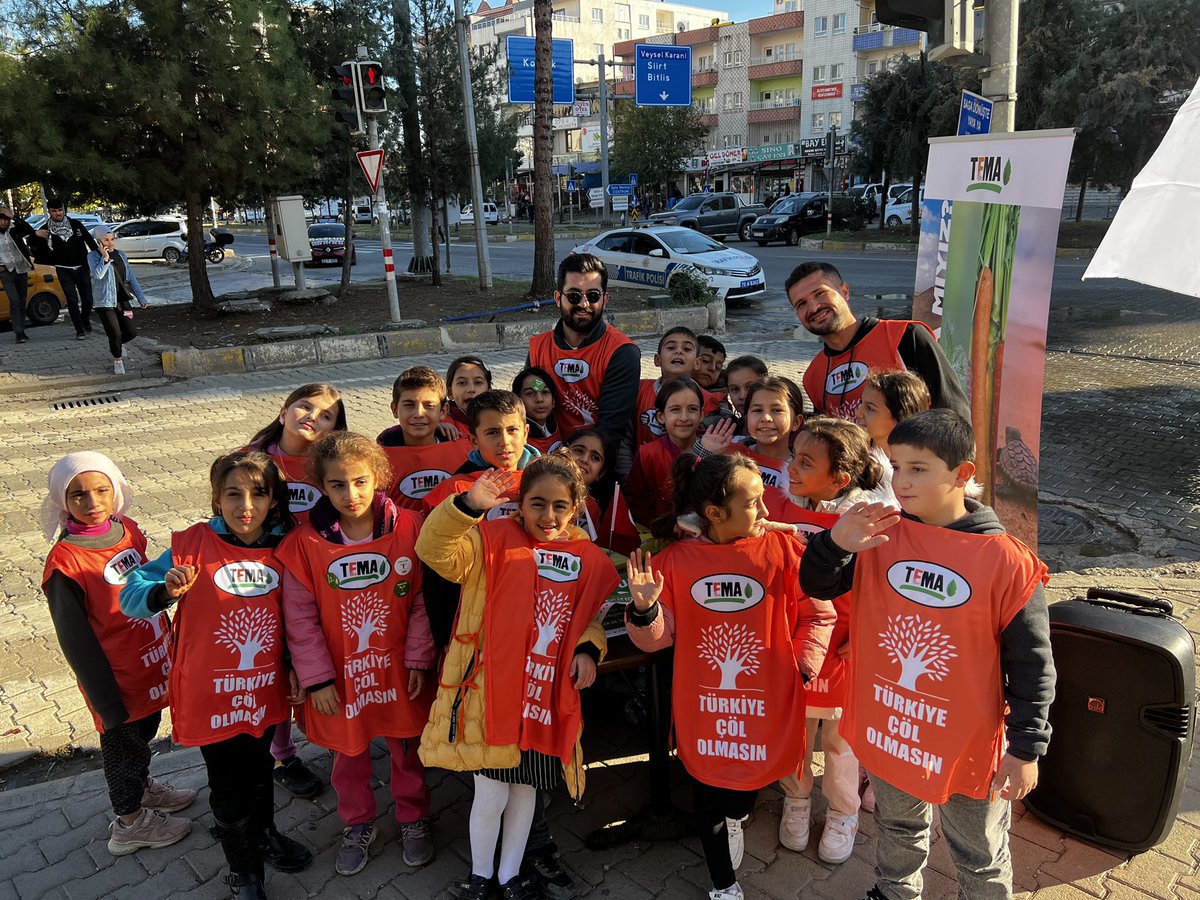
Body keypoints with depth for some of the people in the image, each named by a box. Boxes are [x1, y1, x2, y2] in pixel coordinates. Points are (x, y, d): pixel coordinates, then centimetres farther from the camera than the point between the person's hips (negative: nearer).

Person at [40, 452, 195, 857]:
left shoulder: (128, 531, -5)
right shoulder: (64, 562, -24)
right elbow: (76, 640, -18)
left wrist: (171, 640, 15)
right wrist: (107, 701, -14)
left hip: (153, 665, 6)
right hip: (117, 676, -6)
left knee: (145, 729, 26)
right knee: (123, 741, 15)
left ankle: (142, 788, 52)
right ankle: (130, 821, 38)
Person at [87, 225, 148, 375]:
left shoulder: (120, 255, 10)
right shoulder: (93, 256, -5)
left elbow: (131, 277, 13)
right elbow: (98, 274, -23)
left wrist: (141, 298, 11)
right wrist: (105, 257, -24)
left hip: (123, 300, 5)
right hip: (105, 302, -5)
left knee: (131, 332, 1)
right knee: (115, 334, -7)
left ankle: (115, 344, 35)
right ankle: (117, 360, 18)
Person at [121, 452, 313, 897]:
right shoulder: (194, 545, -15)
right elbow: (131, 597, -14)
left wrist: (294, 663, 0)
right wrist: (166, 592, -33)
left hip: (265, 689, 3)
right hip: (212, 693, -3)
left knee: (259, 769, 25)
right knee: (229, 787, 12)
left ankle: (264, 834, 52)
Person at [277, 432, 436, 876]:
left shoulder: (408, 528, -14)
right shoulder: (305, 543, -14)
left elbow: (422, 601, -8)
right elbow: (300, 618, -8)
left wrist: (419, 660, -7)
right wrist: (317, 679, -8)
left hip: (398, 670, 0)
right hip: (340, 676, 1)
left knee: (407, 749, 18)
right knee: (349, 755, 20)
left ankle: (413, 819, 43)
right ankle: (358, 825, 45)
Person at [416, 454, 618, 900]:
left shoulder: (587, 558, 3)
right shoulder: (494, 539, -9)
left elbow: (591, 615, 15)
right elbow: (436, 552, -23)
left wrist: (587, 649, -4)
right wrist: (468, 506, -37)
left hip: (547, 698, 4)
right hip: (490, 694, -3)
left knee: (526, 791, 19)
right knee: (490, 795, 6)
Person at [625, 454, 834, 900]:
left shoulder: (783, 549, -9)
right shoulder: (677, 559, -7)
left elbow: (818, 615, 0)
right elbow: (658, 637, -2)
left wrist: (803, 668, -7)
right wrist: (644, 609, -22)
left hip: (764, 709, 0)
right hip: (702, 709, 1)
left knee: (744, 791, 16)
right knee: (707, 796, 14)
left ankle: (737, 817, 55)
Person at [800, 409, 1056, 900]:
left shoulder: (1007, 561, -20)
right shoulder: (881, 534, -10)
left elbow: (1031, 664, -12)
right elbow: (816, 586, -5)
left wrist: (1026, 748, -9)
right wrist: (837, 543, -25)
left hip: (968, 743, -3)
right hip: (887, 729, 4)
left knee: (980, 858, 21)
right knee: (898, 829, 29)